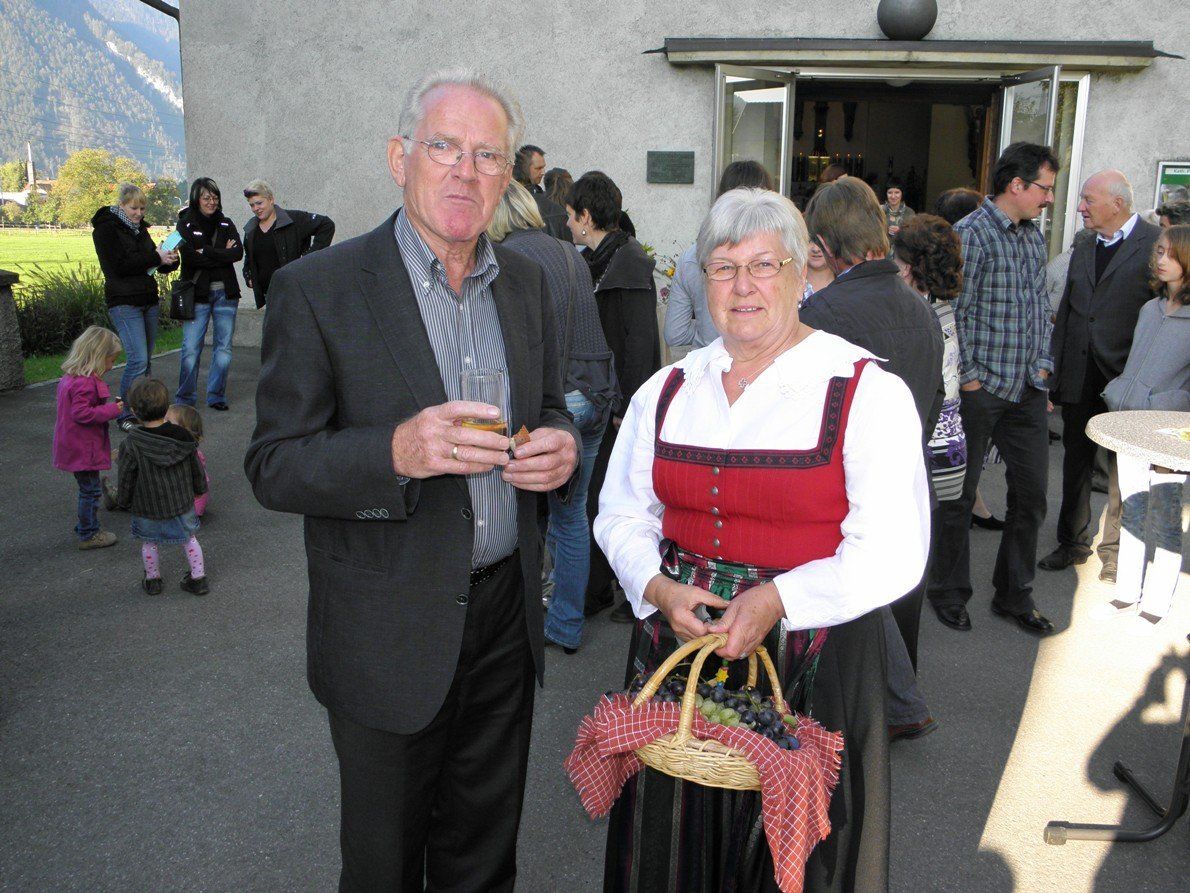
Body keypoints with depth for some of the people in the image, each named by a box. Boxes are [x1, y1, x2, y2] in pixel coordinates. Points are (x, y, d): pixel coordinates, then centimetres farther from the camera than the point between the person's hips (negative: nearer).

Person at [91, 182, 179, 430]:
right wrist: (155, 257, -16)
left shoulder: (139, 228, 18)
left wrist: (168, 259, -2)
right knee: (138, 360, -15)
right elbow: (119, 265, -17)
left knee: (145, 360, 9)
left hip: (148, 301, 8)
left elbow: (156, 265, 20)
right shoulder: (106, 228, -5)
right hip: (125, 303, -7)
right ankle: (124, 415, -6)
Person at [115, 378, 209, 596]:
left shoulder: (131, 444, -22)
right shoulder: (181, 436, -14)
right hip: (182, 502, 2)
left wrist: (122, 501, 7)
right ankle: (199, 578, 24)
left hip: (147, 507, -2)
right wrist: (200, 488, 16)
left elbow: (126, 479, -11)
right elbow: (196, 468, -1)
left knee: (149, 542, 19)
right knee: (189, 538, 19)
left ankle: (153, 580, 34)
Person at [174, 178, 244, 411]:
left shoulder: (226, 224, 11)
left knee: (224, 348, 6)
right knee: (191, 349, -5)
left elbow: (238, 252, -6)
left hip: (225, 293, 3)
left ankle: (216, 396, 17)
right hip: (197, 294, -3)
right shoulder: (185, 224, 1)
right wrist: (222, 254, -9)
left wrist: (206, 252, -11)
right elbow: (189, 255, -13)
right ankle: (185, 400, 7)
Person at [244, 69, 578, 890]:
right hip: (391, 631, -4)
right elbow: (274, 468, -13)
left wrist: (562, 445, -9)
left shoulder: (526, 282, 4)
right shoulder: (317, 289, -12)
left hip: (506, 613, 5)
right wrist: (396, 451, -31)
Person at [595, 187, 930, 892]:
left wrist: (777, 599, -24)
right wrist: (659, 588, -9)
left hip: (809, 660, -4)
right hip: (676, 642, 4)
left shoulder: (868, 392, -8)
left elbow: (892, 553, -14)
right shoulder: (667, 390, 7)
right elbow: (622, 516, 10)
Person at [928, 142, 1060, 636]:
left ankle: (1014, 595, 25)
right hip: (979, 388, -7)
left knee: (1031, 493, 11)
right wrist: (969, 379, -15)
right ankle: (949, 592, 20)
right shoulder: (970, 234, -10)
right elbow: (957, 313, -14)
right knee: (958, 494, 4)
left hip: (1027, 390, 8)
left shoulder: (1034, 235, 14)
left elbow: (1040, 307, 19)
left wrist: (1042, 366, 9)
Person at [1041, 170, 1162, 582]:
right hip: (1080, 378, 6)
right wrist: (1054, 371, 9)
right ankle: (1073, 544, 28)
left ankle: (1115, 552, 19)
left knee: (1123, 470, 5)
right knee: (1076, 463, 14)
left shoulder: (1157, 244, -8)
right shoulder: (1084, 247, 12)